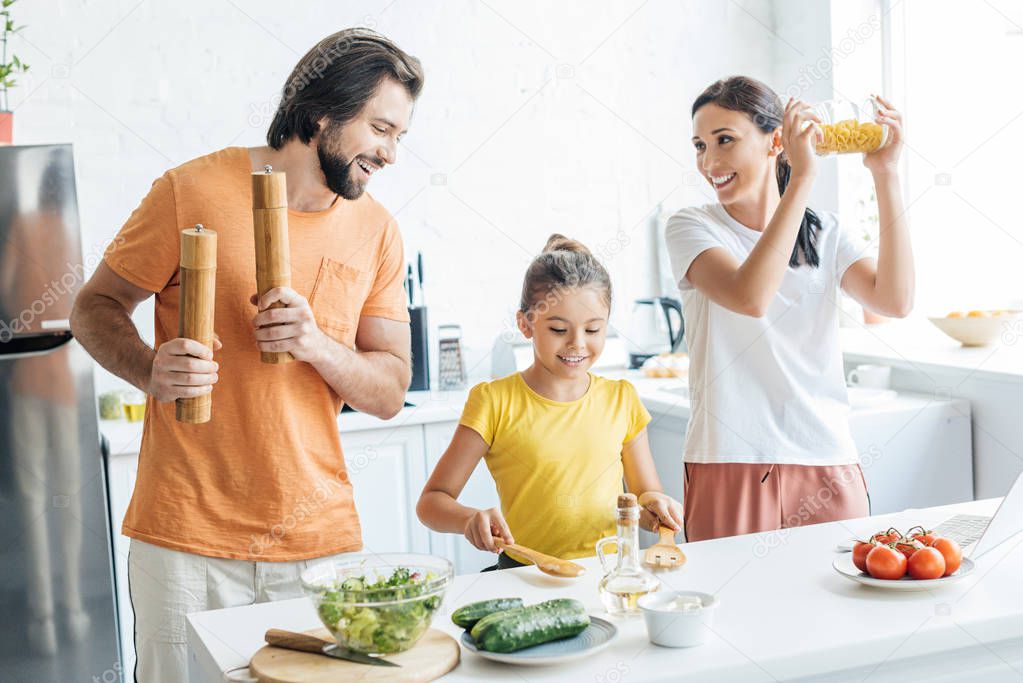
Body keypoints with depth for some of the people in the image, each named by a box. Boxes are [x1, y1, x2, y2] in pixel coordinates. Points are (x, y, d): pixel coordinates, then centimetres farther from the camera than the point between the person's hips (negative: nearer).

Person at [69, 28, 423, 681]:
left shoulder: (377, 231, 7)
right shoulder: (194, 190, -5)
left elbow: (390, 391, 5)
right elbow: (95, 308, 2)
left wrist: (316, 346, -15)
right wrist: (151, 370, -19)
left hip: (322, 541, 3)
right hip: (188, 537, -3)